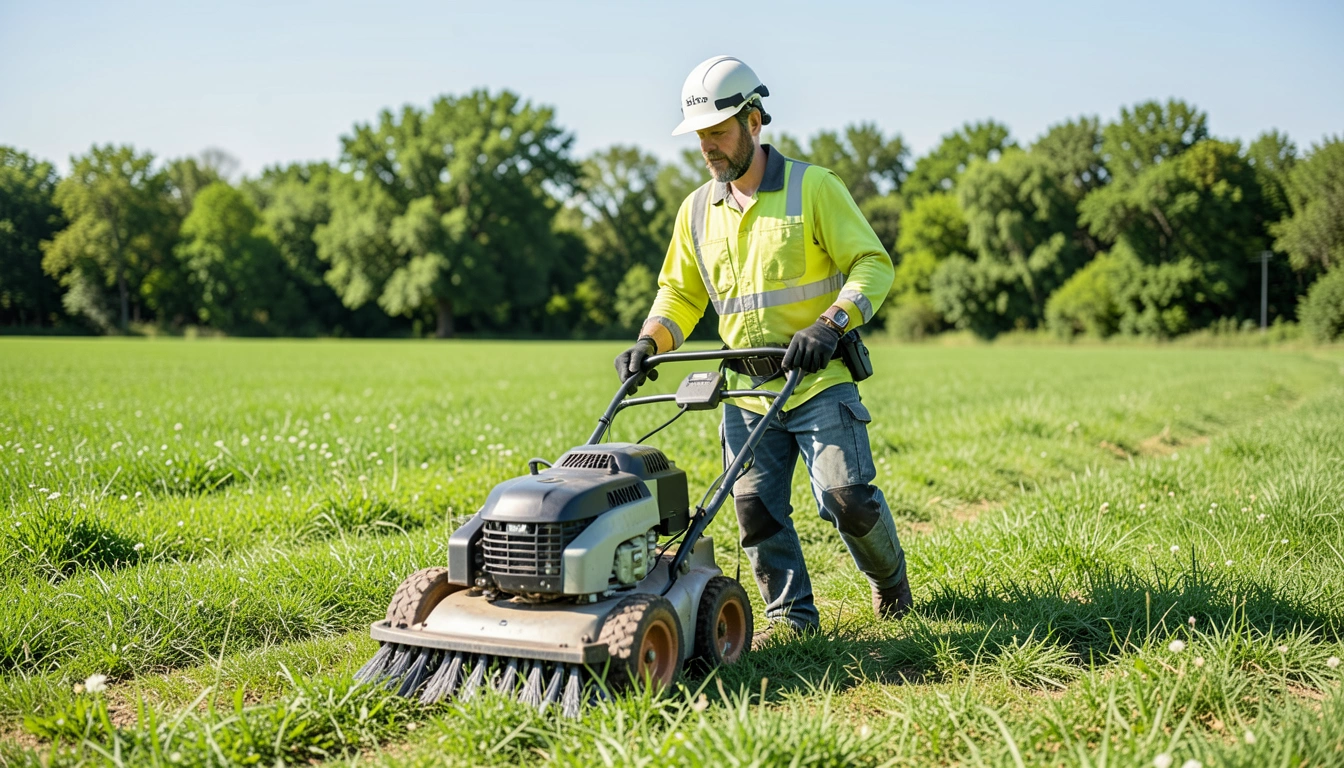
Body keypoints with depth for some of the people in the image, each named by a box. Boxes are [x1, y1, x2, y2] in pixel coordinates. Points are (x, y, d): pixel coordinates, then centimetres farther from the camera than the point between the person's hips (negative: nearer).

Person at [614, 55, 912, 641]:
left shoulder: (814, 187, -4)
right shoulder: (697, 210, 11)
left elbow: (872, 264, -7)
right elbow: (680, 292, 18)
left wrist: (829, 325, -23)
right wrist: (648, 342, -1)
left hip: (819, 381, -4)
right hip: (747, 390, 4)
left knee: (848, 497, -9)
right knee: (756, 507, -1)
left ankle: (890, 581, 22)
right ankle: (791, 616, 16)